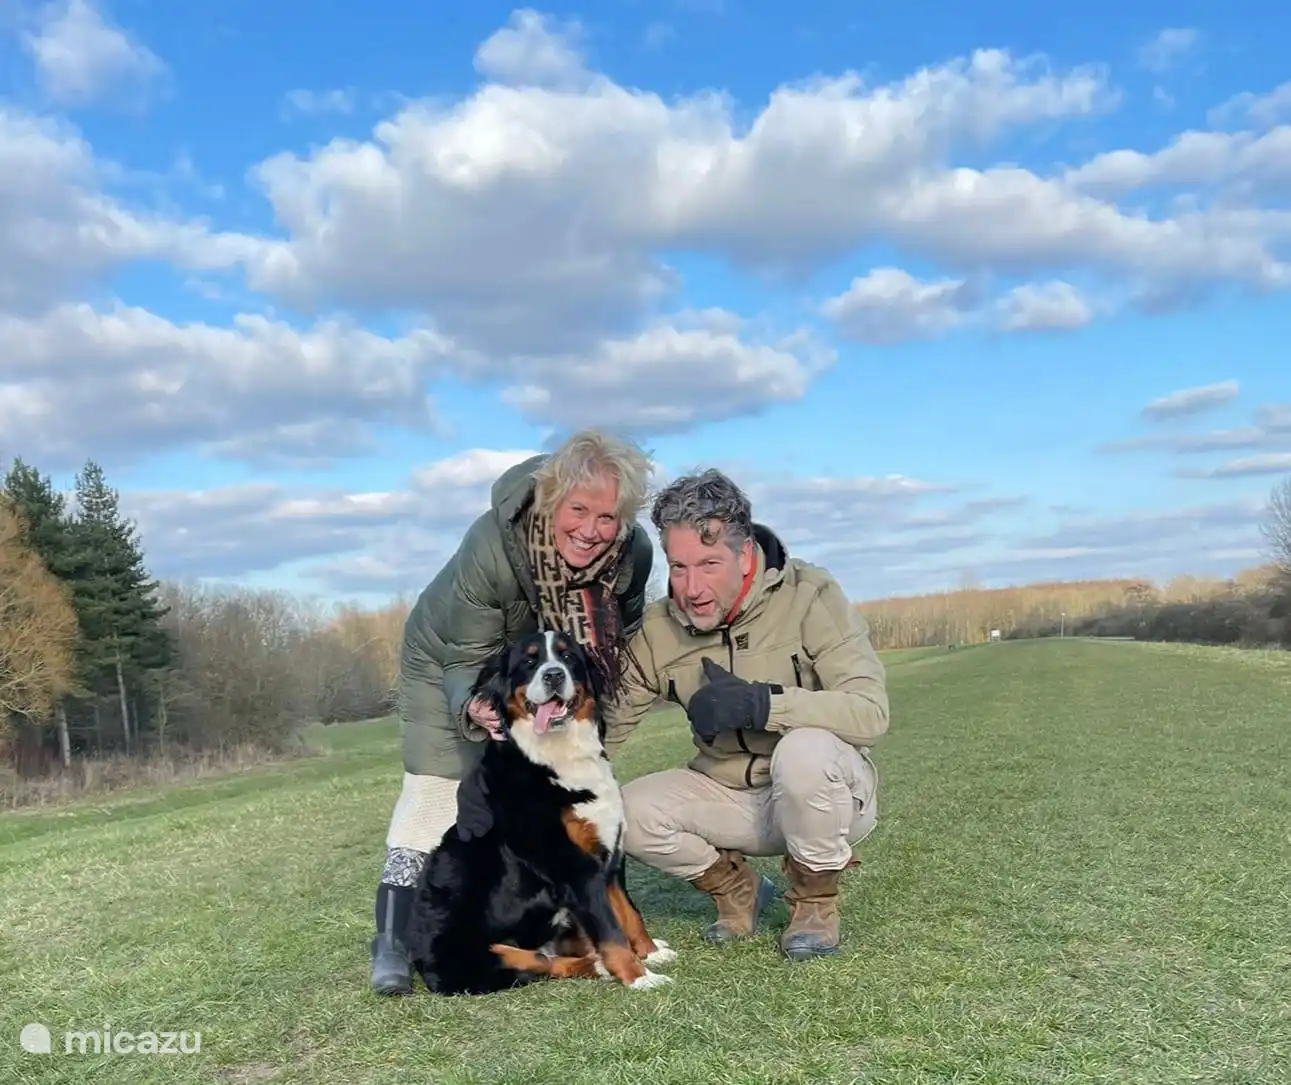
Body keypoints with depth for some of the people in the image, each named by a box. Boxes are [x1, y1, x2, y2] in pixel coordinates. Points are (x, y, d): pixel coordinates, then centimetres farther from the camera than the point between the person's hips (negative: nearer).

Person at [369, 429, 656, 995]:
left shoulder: (633, 553, -28)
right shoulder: (491, 543, -40)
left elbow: (621, 634, -4)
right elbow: (467, 660, -29)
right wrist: (474, 709, -48)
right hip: (449, 661, -4)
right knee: (434, 789, -13)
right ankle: (392, 942, -8)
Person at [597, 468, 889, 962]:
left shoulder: (809, 596, -21)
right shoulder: (658, 628, -8)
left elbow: (870, 712, -28)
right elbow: (607, 725, -6)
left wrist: (758, 703, -37)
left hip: (827, 793, -4)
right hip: (730, 796, 4)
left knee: (804, 749, -36)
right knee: (629, 812, -19)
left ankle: (815, 900, -7)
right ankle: (735, 887, 11)